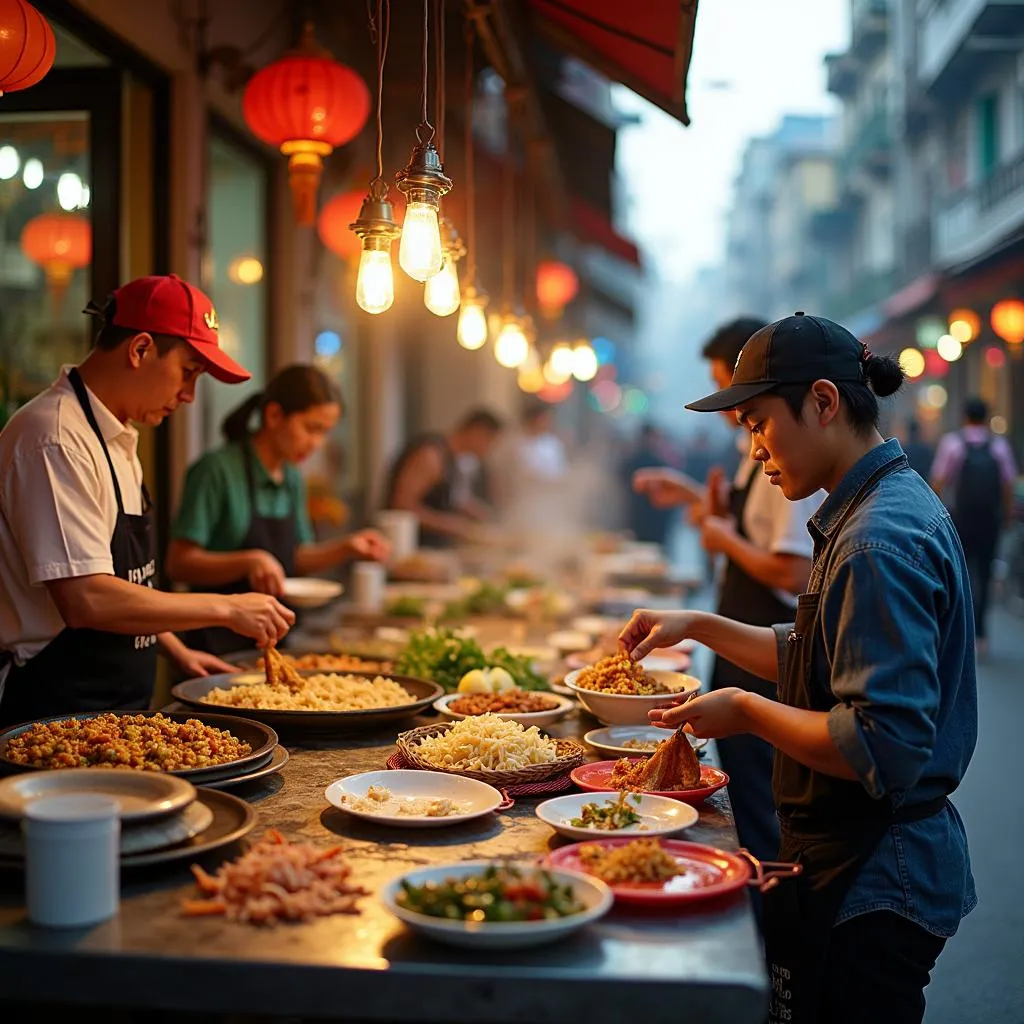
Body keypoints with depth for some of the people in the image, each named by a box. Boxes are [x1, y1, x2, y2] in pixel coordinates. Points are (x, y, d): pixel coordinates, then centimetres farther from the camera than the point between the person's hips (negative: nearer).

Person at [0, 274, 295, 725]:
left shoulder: (116, 439, 13)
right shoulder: (56, 439, -19)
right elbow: (85, 599, -27)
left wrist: (175, 649, 19)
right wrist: (225, 608, -20)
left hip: (118, 704, 9)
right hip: (57, 705, -9)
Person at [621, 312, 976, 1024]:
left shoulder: (879, 541, -24)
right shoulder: (893, 505, 9)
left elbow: (883, 747, -28)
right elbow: (821, 659, 20)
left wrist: (747, 712, -17)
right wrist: (699, 627, 14)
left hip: (872, 880, -10)